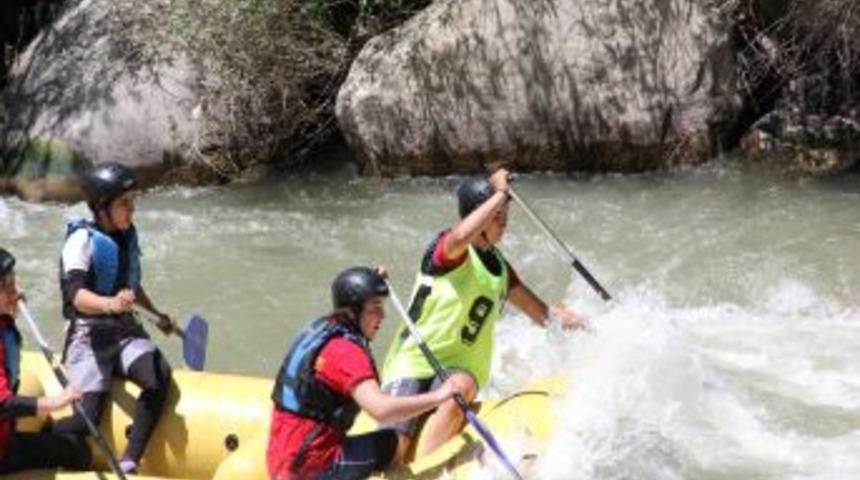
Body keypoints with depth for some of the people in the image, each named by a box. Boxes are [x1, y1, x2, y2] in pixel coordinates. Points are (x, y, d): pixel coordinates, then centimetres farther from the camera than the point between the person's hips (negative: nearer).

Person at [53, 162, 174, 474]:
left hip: (125, 331, 6)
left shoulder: (127, 236, 12)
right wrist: (110, 304, -42)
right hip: (88, 334, -6)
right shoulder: (82, 239, -10)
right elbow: (76, 294, -25)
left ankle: (129, 464, -21)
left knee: (159, 377, -27)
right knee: (88, 420, -21)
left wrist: (156, 315, 24)